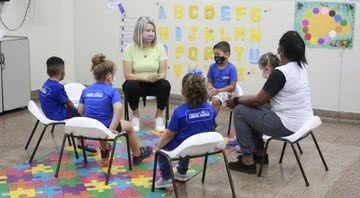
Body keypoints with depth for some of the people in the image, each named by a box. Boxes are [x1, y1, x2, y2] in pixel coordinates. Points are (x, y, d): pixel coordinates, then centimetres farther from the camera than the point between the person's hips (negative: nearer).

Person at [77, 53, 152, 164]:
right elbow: (118, 109, -29)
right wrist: (112, 128, -26)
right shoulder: (112, 91, -12)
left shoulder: (86, 90, 2)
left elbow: (80, 111, 3)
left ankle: (104, 150, 61)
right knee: (128, 126, 25)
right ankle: (137, 155, 42)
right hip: (106, 127, -5)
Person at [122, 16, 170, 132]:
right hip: (137, 83, -1)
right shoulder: (130, 49, -10)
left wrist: (157, 77, -33)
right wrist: (146, 77, -29)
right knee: (130, 85, -34)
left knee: (165, 85, -29)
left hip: (154, 84, 1)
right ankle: (135, 116, -9)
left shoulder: (159, 48, -5)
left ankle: (159, 116, -7)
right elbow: (127, 74, -14)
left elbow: (163, 73, -8)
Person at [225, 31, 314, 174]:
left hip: (288, 126, -9)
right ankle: (259, 152, 28)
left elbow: (259, 100, -13)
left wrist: (236, 101, 1)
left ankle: (248, 161, 6)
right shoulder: (301, 66, 5)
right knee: (252, 109, 22)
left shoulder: (280, 73, -22)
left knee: (240, 111, 1)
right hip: (304, 123, 9)